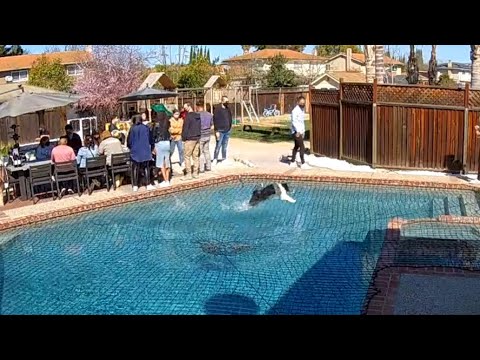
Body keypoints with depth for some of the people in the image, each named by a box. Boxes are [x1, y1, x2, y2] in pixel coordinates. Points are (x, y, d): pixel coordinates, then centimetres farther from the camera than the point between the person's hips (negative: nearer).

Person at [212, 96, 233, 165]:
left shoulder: (228, 109, 11)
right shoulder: (217, 109, -8)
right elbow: (215, 120, -12)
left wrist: (230, 128, 12)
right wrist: (216, 131, -16)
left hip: (227, 131, 6)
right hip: (220, 131, -6)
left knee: (225, 146, 10)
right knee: (218, 146, -6)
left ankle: (224, 158, 16)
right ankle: (215, 159, 0)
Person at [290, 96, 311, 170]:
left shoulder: (302, 110, 13)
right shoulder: (295, 111, -15)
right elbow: (294, 122, -22)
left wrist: (303, 131, 18)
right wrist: (298, 131, -29)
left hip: (300, 132, 9)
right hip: (296, 132, -9)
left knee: (296, 147, 15)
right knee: (302, 147, -11)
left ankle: (293, 162, 24)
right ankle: (303, 164, -10)